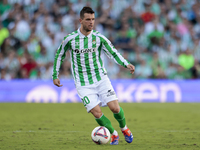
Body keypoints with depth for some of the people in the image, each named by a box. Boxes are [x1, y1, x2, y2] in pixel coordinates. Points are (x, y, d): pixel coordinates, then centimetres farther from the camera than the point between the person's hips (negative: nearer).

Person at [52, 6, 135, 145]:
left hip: (101, 79, 1)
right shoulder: (70, 39, -6)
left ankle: (124, 128, 22)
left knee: (115, 108, -9)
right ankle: (113, 134, 12)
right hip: (83, 85, -1)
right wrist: (55, 75, 10)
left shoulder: (99, 38, -4)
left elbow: (113, 53, 0)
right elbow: (60, 55, 10)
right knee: (97, 113, -12)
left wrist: (126, 64, -17)